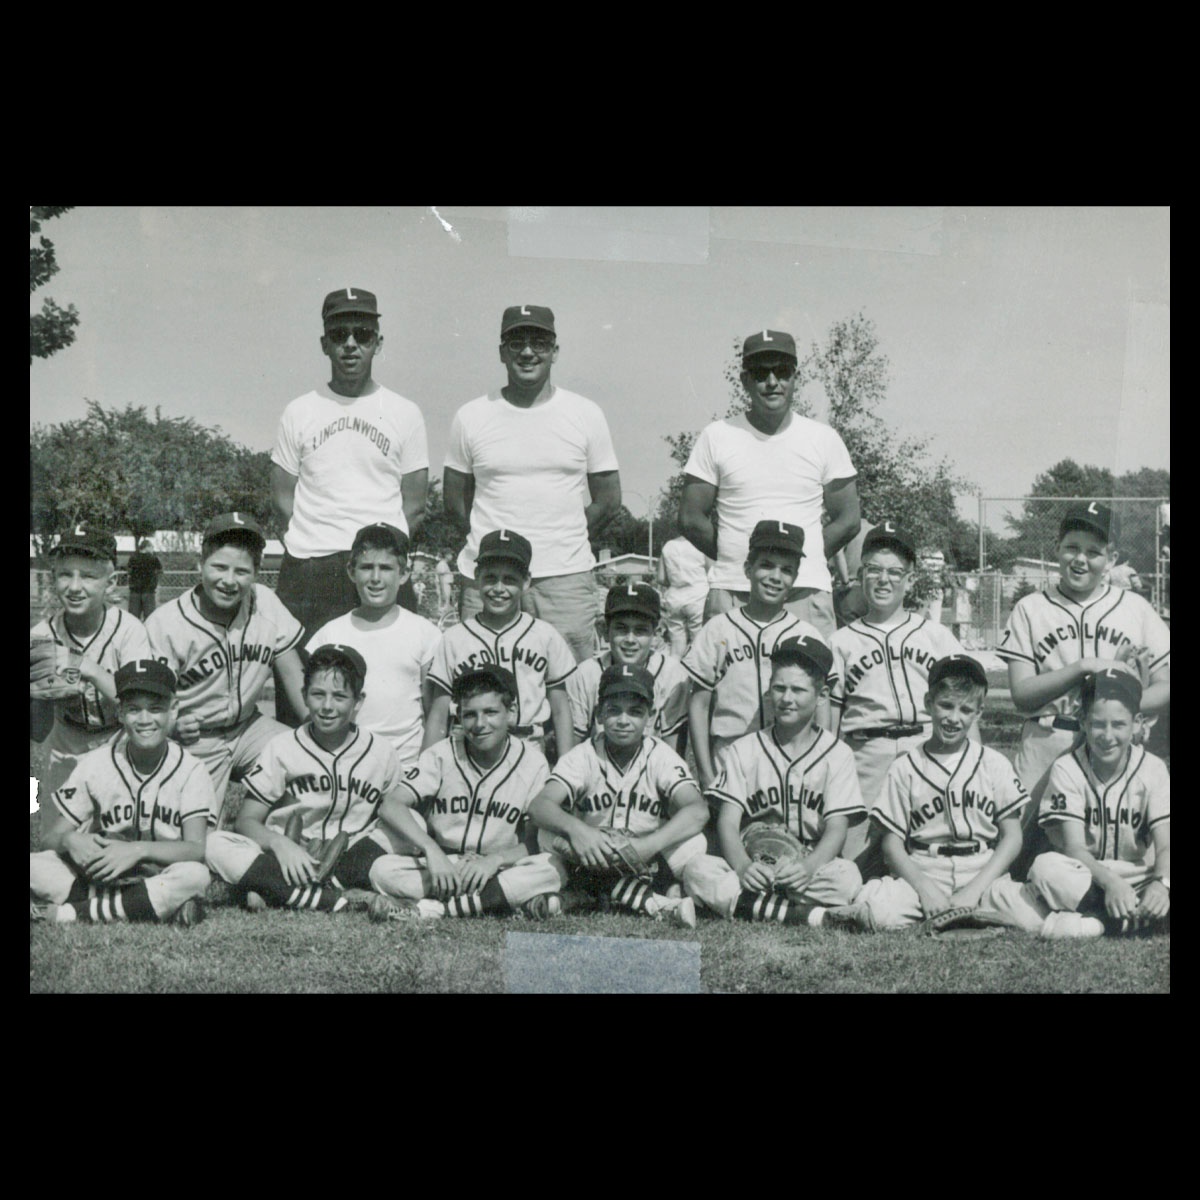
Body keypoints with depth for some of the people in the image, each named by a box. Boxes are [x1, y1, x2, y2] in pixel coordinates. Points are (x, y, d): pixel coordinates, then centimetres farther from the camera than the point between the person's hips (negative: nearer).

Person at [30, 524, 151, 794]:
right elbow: (38, 733, -12)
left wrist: (90, 671, -36)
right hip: (67, 757, 2)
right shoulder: (42, 637, -13)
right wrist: (39, 692, -32)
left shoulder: (128, 630, -17)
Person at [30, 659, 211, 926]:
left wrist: (139, 850, -31)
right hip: (102, 878, 2)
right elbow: (51, 837, -2)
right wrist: (70, 840, -25)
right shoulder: (95, 764, 0)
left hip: (164, 880, -1)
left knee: (196, 875, -35)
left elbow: (198, 849, -17)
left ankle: (67, 913, -25)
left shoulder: (190, 771, -6)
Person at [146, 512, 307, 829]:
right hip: (193, 741, -4)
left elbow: (296, 676, -1)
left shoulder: (266, 603, -6)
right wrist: (172, 723, -31)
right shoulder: (165, 624, -15)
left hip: (248, 727, 4)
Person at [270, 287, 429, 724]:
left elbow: (414, 505, 9)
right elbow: (282, 497, 11)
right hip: (308, 570, 1)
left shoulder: (404, 414, 10)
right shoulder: (299, 412, 11)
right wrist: (310, 540, -1)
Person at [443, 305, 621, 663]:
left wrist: (561, 540, 4)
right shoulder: (470, 417, 6)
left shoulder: (586, 415, 6)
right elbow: (454, 498, 12)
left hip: (566, 578, 0)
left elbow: (608, 499, 9)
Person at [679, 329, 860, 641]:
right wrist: (738, 561, 4)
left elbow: (847, 521, 11)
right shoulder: (716, 437, 6)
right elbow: (691, 519, 6)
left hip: (807, 592, 1)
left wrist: (801, 559, 3)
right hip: (731, 593, -1)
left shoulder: (824, 439, 9)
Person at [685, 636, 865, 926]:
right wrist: (743, 866, -23)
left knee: (848, 877, -32)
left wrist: (808, 866, -26)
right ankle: (804, 914, -33)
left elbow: (836, 829, -3)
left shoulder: (837, 755, 8)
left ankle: (741, 904, -29)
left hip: (809, 872, 0)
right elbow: (727, 821, -1)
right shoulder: (743, 750, 10)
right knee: (698, 872, -29)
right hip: (752, 869, 1)